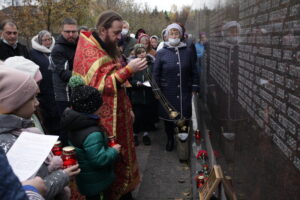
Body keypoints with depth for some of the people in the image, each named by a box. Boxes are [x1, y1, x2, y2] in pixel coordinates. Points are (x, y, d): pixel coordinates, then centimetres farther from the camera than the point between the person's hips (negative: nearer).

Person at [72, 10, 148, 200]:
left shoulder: (109, 47, 12)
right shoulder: (88, 50, -17)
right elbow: (100, 84, -26)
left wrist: (128, 108, 18)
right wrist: (129, 69, -30)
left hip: (118, 113, 9)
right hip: (103, 118, -9)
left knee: (123, 154, 18)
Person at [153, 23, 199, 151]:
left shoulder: (187, 51, 3)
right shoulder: (161, 53, -2)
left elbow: (193, 71, 7)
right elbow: (155, 73, -1)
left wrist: (194, 88, 5)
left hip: (185, 92, 1)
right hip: (167, 93, -1)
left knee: (185, 116, 7)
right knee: (168, 117, 11)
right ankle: (170, 139, 32)